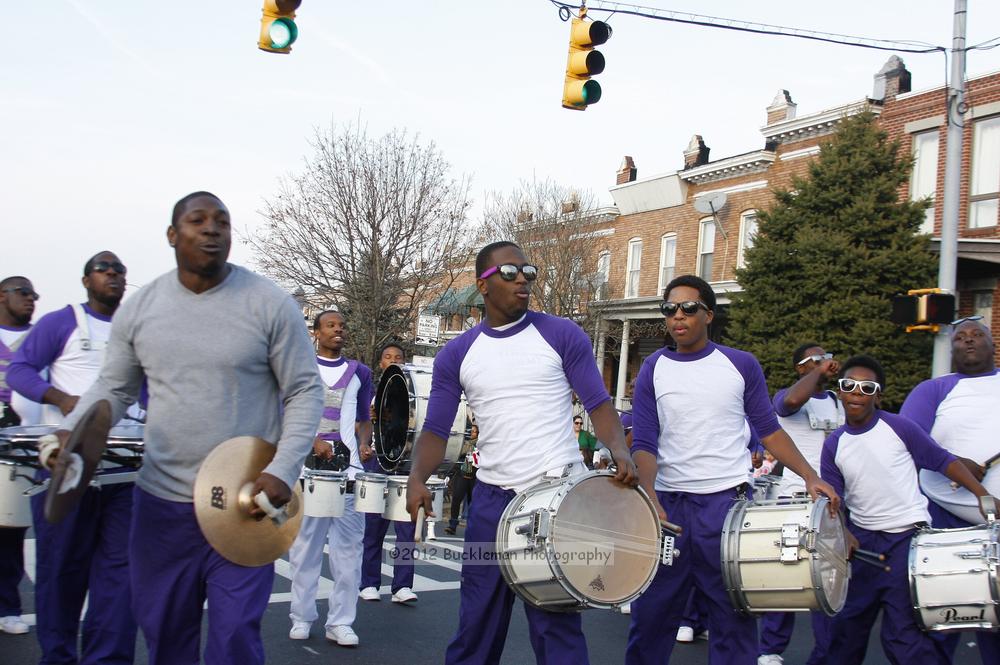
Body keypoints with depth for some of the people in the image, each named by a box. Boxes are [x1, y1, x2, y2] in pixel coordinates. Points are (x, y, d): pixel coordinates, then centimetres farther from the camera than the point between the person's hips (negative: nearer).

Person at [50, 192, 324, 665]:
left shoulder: (270, 305, -8)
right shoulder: (138, 308, 2)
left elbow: (304, 392, -5)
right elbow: (113, 389, 12)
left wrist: (283, 471, -17)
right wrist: (70, 433, -8)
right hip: (161, 501, 4)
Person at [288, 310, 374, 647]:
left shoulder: (358, 373, 15)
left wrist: (364, 443, 0)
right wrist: (314, 441, -15)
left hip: (348, 467, 2)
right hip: (307, 466, -2)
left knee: (348, 547, -1)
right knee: (305, 544, 3)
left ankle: (340, 622, 4)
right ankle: (302, 617, 13)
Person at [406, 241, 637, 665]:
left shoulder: (561, 336, 0)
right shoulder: (456, 355, 6)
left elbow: (598, 404, 0)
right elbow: (436, 429, 6)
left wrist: (619, 451, -19)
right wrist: (418, 477, -13)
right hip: (492, 500, 3)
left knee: (556, 622, 1)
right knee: (477, 623, 11)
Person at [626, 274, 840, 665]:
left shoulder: (741, 365, 3)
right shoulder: (653, 371, 3)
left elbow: (768, 430, 9)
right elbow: (644, 444, -3)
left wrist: (811, 477, -3)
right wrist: (649, 500, -19)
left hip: (729, 504, 0)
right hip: (669, 505, 1)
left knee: (733, 619, 6)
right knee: (651, 616, 7)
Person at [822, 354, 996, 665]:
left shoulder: (899, 427, -9)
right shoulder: (834, 444, 2)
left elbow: (942, 461, -2)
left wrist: (983, 495, -7)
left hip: (907, 539, -5)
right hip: (862, 540, 5)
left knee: (903, 633, -7)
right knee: (846, 624, 16)